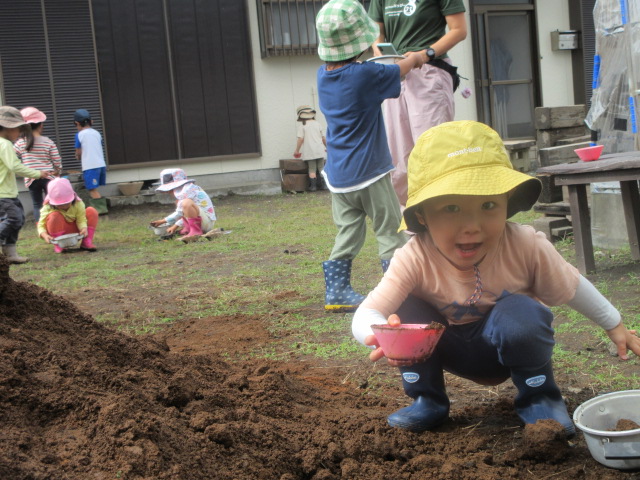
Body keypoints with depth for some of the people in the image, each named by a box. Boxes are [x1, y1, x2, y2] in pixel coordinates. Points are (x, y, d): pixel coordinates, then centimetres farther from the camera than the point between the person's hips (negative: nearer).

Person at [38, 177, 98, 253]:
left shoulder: (78, 204, -17)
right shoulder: (48, 208, -23)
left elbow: (81, 219, -22)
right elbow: (41, 226, -23)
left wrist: (83, 229, -45)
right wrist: (45, 235, -45)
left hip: (73, 231, 2)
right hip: (58, 232, -2)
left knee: (92, 211, -16)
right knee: (54, 215, -35)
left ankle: (86, 242, -14)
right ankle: (58, 245, -19)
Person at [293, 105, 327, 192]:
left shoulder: (301, 126, -4)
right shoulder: (317, 124, 9)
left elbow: (301, 139, -10)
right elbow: (323, 138, 11)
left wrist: (297, 150, -2)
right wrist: (327, 147, 25)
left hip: (309, 151, -3)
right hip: (320, 150, 3)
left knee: (312, 170, 0)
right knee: (321, 168, 9)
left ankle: (313, 186, -3)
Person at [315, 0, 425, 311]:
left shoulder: (323, 75, 3)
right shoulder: (365, 74, -15)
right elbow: (399, 70, 1)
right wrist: (417, 58, 25)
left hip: (338, 176, 6)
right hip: (369, 172, -6)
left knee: (348, 233, 13)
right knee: (390, 231, 5)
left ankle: (336, 291, 12)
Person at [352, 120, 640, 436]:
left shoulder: (525, 247, -28)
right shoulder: (415, 259, -31)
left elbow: (572, 288, -9)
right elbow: (364, 316, -39)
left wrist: (615, 327, 3)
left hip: (512, 344, -1)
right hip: (453, 349, 1)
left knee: (520, 312, -34)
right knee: (404, 310, -26)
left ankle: (539, 398, -6)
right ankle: (427, 402, -4)